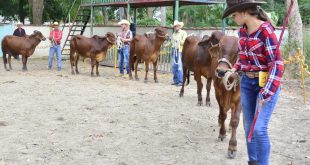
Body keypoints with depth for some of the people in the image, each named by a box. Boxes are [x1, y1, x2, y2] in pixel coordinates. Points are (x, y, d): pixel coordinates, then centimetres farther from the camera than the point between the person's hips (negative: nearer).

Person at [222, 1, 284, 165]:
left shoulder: (266, 31, -19)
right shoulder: (242, 31, 3)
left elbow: (277, 64, -22)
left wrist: (266, 93, -26)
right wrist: (235, 69, 2)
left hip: (267, 83, -7)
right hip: (247, 82, 7)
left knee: (259, 129, -10)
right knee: (248, 126, 12)